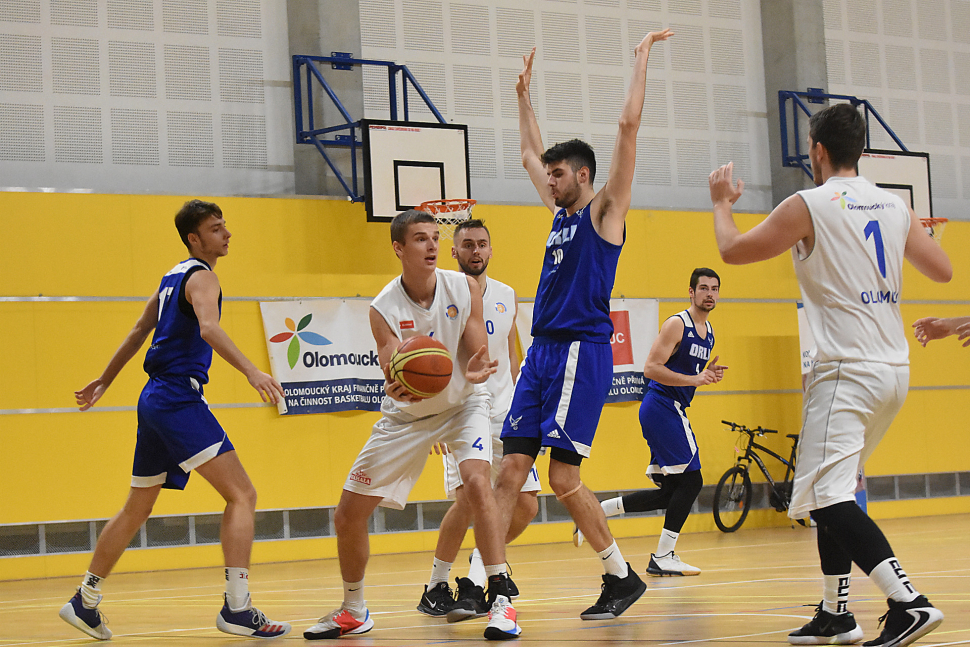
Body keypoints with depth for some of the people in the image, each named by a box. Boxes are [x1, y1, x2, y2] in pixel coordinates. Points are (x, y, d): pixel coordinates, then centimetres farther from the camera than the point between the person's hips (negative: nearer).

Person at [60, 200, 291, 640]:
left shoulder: (174, 277, 19)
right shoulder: (201, 276, -9)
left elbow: (138, 332, 28)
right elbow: (208, 328, -29)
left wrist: (105, 381, 37)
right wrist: (252, 372, -40)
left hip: (157, 399, 10)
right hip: (179, 398, -10)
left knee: (137, 508, 19)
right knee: (241, 494, -14)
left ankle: (84, 602, 27)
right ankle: (236, 608, -23)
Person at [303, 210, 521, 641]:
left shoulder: (464, 289, -16)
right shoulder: (384, 309, -19)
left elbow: (478, 359, -16)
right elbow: (395, 376, -25)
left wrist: (475, 372, -41)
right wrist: (400, 383, -50)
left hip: (462, 404, -1)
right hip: (407, 416, 2)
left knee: (477, 482, -30)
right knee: (348, 515, 1)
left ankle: (500, 600, -24)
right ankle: (354, 612, 25)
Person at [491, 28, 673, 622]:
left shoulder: (604, 211, -1)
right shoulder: (560, 211, 19)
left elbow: (629, 125, -8)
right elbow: (532, 153, 35)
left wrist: (643, 56, -4)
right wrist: (524, 96, 36)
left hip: (582, 352, -8)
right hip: (542, 353, 8)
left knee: (564, 475, -10)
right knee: (511, 469, 0)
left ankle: (623, 577, 2)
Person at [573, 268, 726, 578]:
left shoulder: (708, 332, 16)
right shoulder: (677, 324, -12)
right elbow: (652, 369, -19)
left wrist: (707, 375, 6)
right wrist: (694, 379, -20)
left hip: (672, 411, 10)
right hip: (661, 406, -10)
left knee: (671, 492, 8)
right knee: (690, 480, -11)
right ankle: (662, 558, -6)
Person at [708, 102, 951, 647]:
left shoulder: (811, 205, -8)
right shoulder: (894, 206, 9)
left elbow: (733, 250, 0)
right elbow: (943, 271, 19)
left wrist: (722, 203, 20)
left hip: (848, 372, -8)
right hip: (895, 371, 8)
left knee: (829, 496, -14)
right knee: (831, 490, 20)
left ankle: (909, 603, -29)